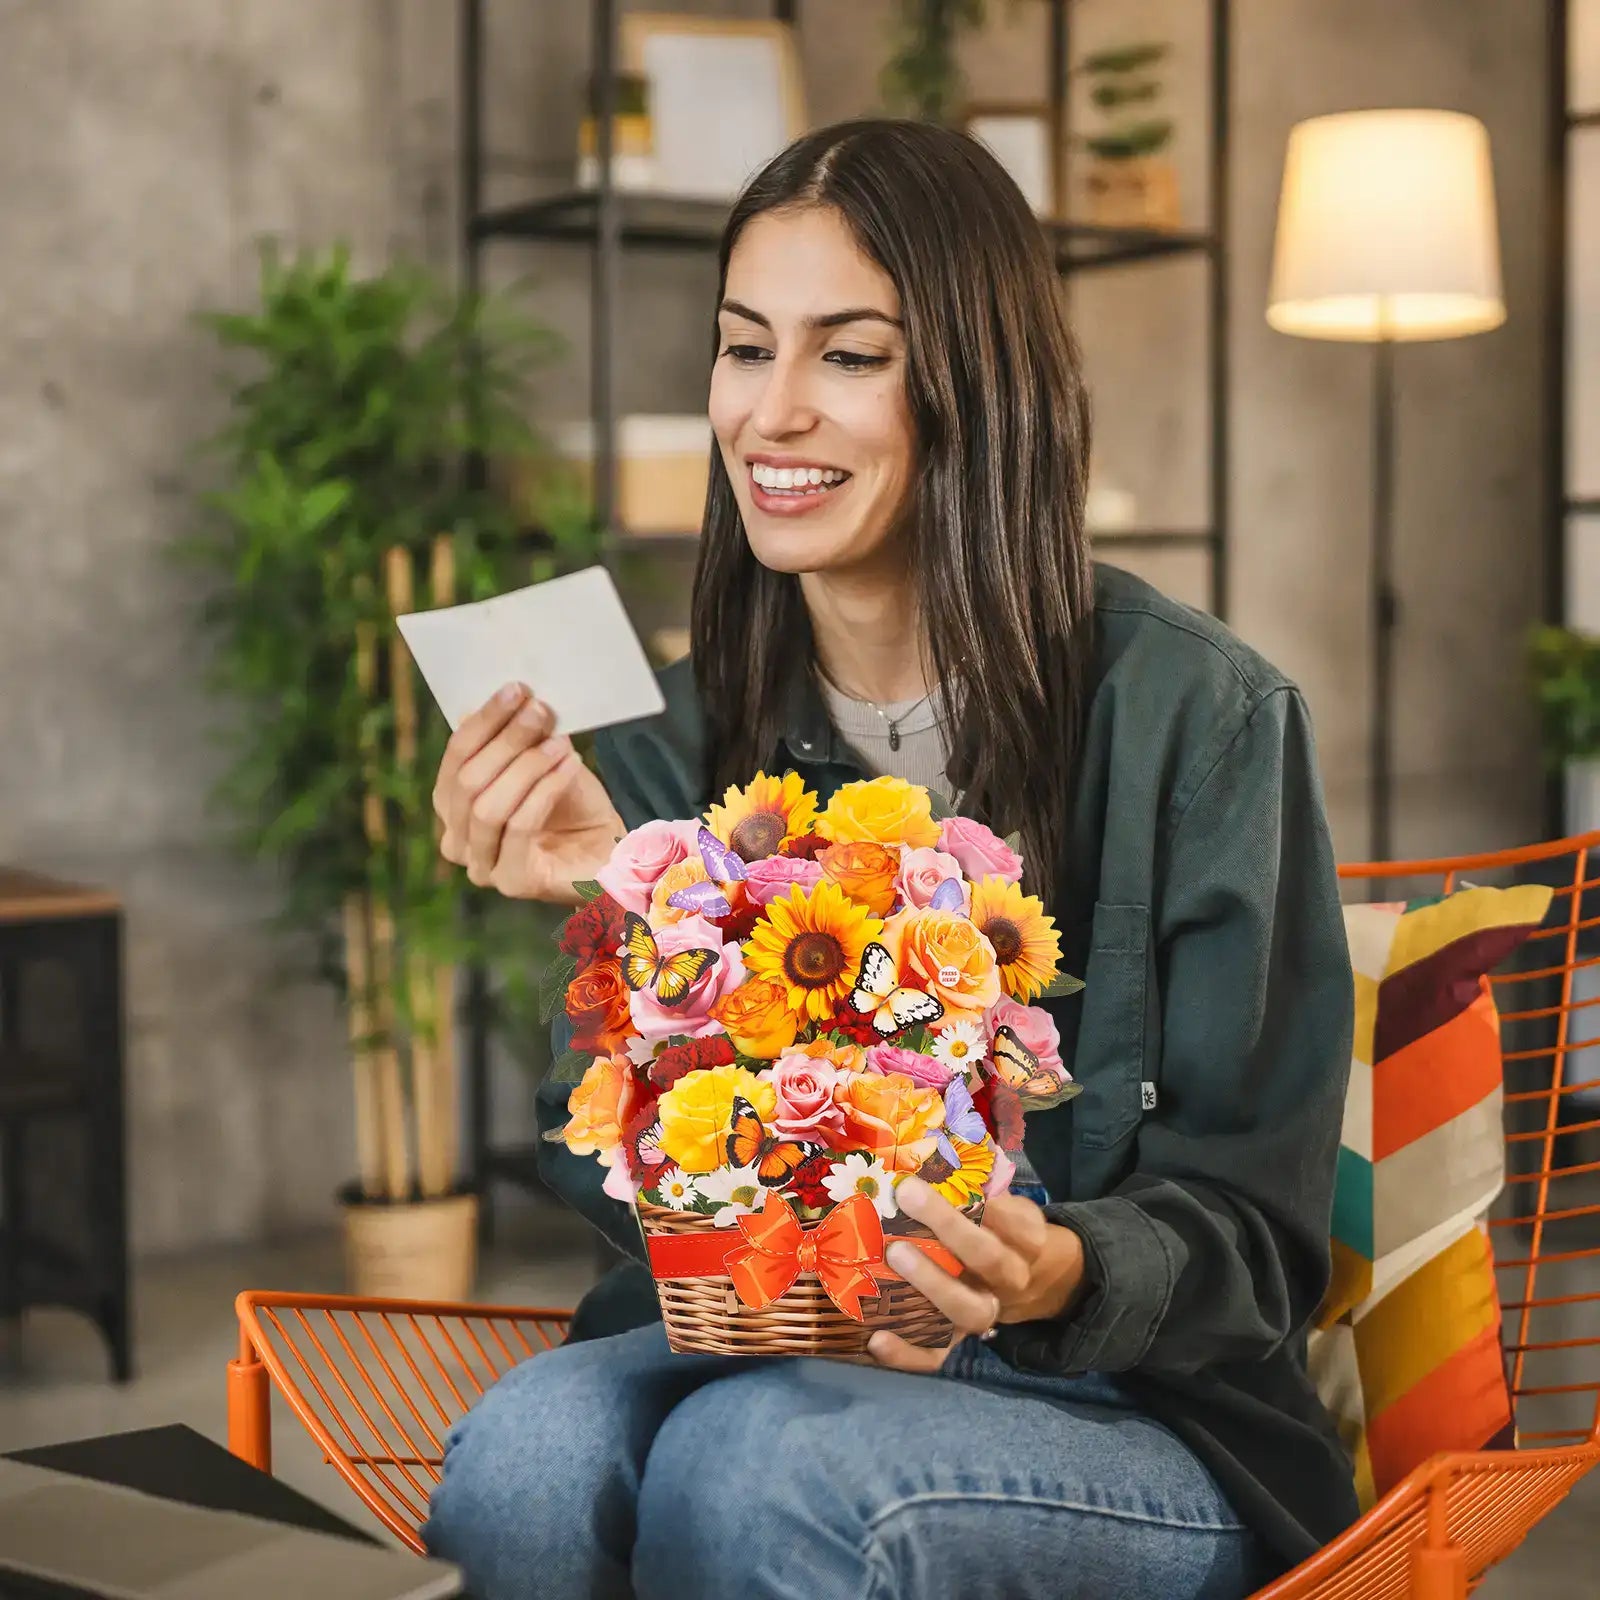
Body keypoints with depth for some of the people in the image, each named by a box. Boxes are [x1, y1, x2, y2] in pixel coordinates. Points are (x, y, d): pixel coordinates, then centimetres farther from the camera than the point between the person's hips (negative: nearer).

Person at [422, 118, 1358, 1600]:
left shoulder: (1192, 712, -9)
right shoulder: (682, 731, 4)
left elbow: (1252, 1218, -6)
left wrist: (1061, 1276, -28)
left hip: (1130, 1413, -3)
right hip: (750, 1350, 3)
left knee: (758, 1460, -34)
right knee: (526, 1449, -30)